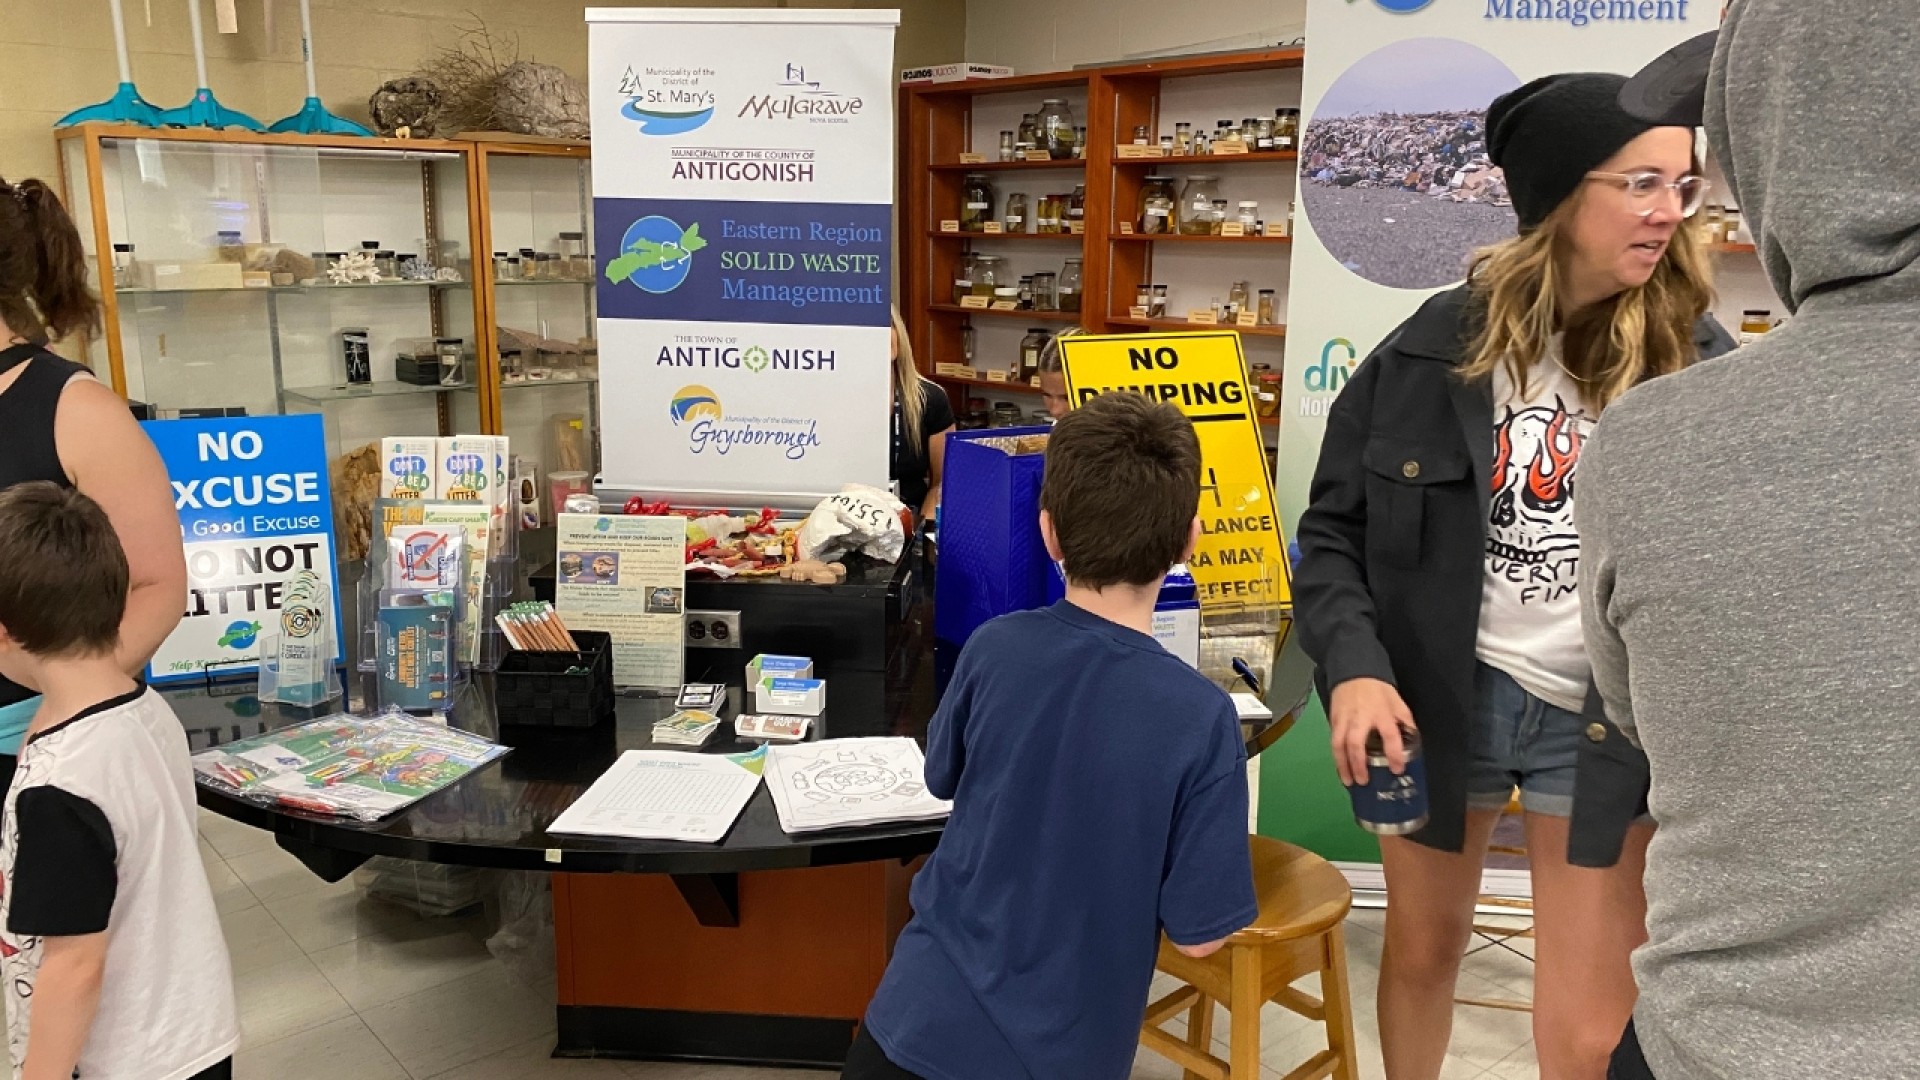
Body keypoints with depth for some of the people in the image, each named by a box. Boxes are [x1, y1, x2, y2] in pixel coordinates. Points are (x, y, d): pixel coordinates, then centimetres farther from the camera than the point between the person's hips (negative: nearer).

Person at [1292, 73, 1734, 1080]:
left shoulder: (1699, 364, -5)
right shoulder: (1435, 348, -6)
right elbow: (1333, 528, -2)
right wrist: (1354, 666, -17)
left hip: (1608, 721, 0)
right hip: (1437, 691, 1)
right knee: (1422, 949, 20)